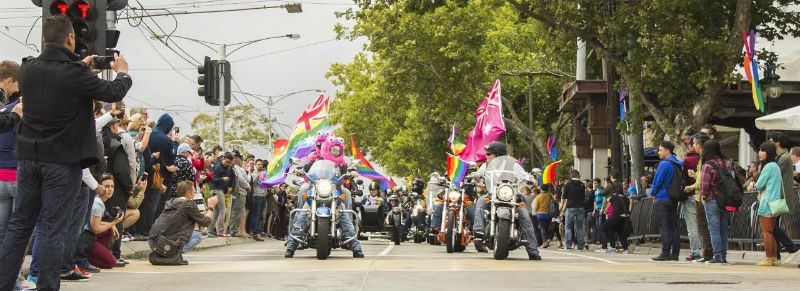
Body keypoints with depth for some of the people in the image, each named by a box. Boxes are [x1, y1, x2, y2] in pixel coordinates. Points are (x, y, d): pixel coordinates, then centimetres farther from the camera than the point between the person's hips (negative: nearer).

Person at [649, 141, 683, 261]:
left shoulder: (664, 164, -14)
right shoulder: (678, 164, 11)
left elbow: (657, 181, -12)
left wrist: (654, 193, 7)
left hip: (663, 200, -8)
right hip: (674, 200, 8)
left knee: (665, 227, -6)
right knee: (674, 227, 8)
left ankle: (665, 253, -8)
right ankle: (675, 253, 9)